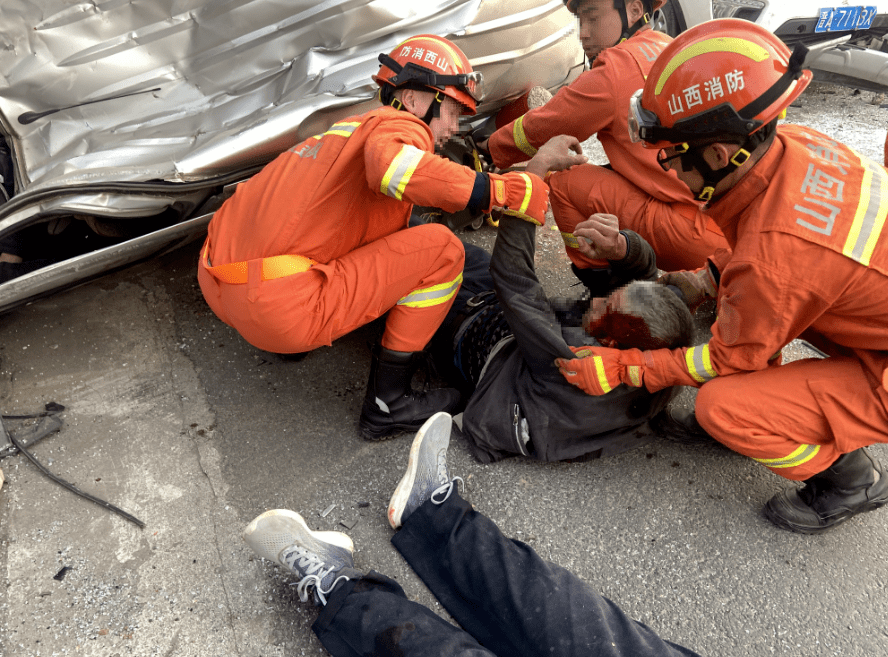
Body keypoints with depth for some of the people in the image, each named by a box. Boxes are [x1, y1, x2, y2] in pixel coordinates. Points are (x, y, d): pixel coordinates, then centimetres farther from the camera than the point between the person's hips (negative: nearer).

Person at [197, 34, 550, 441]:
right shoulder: (398, 125, -4)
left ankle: (291, 339, 22)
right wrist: (504, 191, -22)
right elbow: (392, 167, -29)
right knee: (440, 248, -7)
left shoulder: (351, 128, 24)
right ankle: (387, 406, 1)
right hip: (281, 310, -10)